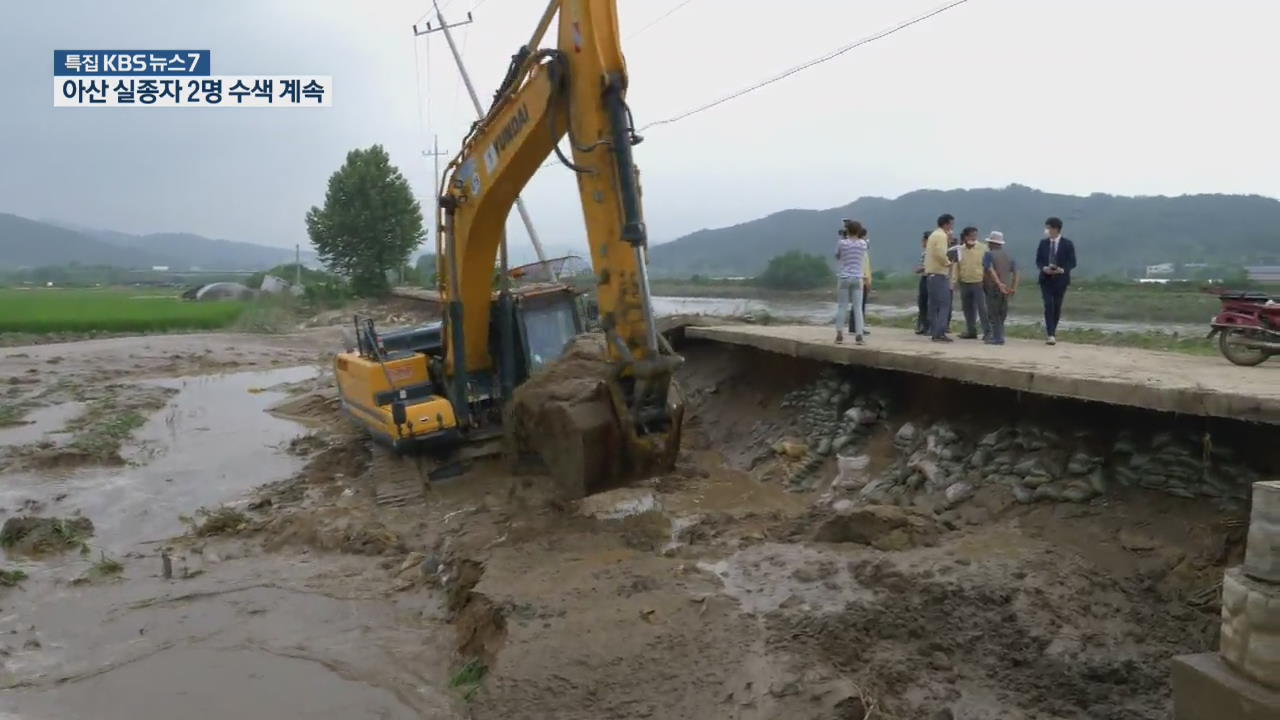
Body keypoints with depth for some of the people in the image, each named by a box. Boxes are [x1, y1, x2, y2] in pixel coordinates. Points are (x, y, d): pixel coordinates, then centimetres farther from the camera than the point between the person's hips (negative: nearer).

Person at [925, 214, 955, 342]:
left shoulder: (934, 234, 19)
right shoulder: (941, 236, -12)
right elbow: (940, 253, -24)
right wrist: (948, 263, -10)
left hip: (931, 273, 10)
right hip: (939, 274, -10)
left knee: (934, 305, 10)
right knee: (944, 304, -9)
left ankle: (934, 332, 12)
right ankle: (940, 333, -13)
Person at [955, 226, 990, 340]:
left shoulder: (983, 248, -3)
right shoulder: (960, 249, 6)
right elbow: (957, 265, 11)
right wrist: (956, 278, 4)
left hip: (979, 283, -4)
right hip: (964, 283, 4)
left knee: (982, 308, -9)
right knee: (968, 309, 10)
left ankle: (987, 332, -5)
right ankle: (971, 331, 20)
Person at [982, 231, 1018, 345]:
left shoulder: (988, 254, -5)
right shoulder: (1008, 256, 14)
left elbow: (991, 270, -21)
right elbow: (1015, 272, 6)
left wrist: (999, 283, -28)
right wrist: (1014, 287, 4)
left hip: (993, 288, -6)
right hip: (1006, 289, 6)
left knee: (993, 314, -2)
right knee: (1002, 313, 15)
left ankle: (997, 337, -5)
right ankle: (998, 335, 20)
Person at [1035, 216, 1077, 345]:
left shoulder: (1068, 244, -1)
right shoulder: (1043, 243, 6)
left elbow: (1072, 263, -1)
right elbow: (1038, 261, 8)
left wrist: (1062, 270, -20)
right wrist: (1044, 268, -13)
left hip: (1060, 280, -1)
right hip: (1046, 279, 1)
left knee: (1057, 307, 7)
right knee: (1048, 305, -10)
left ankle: (1051, 331, 20)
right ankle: (1050, 334, -14)